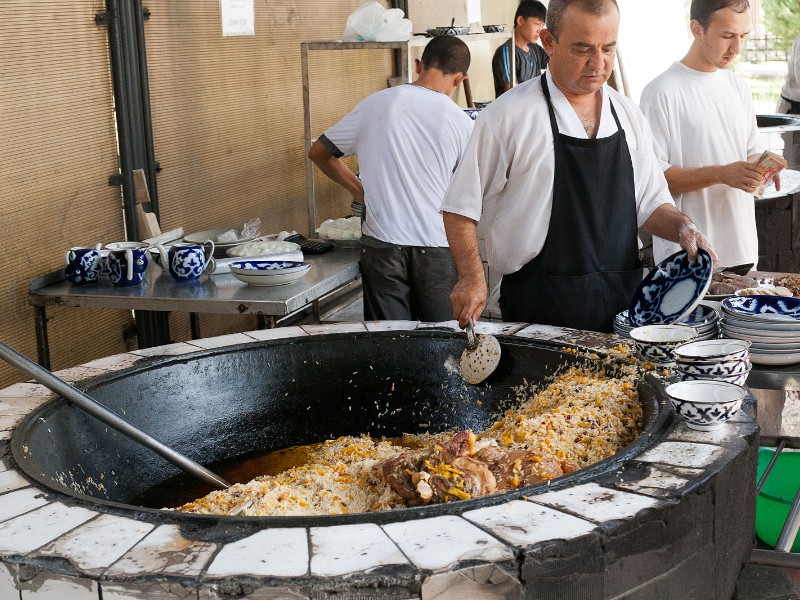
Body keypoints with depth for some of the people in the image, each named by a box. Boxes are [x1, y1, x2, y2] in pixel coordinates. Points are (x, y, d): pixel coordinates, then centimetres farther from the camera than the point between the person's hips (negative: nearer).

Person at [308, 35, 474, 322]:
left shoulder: (376, 105, 1)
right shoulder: (461, 122, -2)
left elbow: (318, 152, 12)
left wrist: (358, 189, 21)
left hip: (383, 244, 1)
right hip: (437, 246, -1)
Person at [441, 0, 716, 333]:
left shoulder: (629, 115, 10)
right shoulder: (507, 115, -6)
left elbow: (650, 203, 17)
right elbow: (462, 206, -4)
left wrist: (682, 227, -3)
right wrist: (472, 278, -15)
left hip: (623, 300, 5)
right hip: (540, 309, -5)